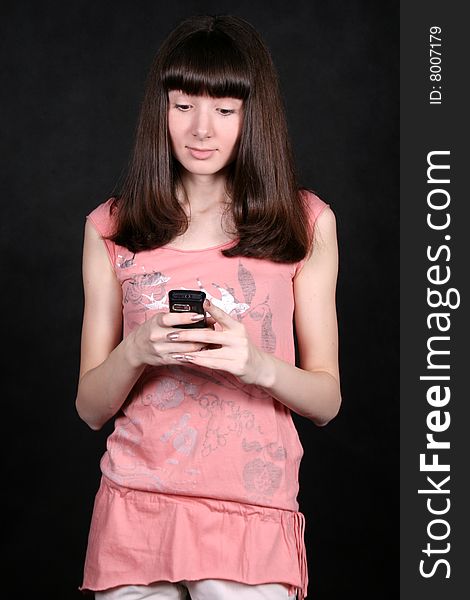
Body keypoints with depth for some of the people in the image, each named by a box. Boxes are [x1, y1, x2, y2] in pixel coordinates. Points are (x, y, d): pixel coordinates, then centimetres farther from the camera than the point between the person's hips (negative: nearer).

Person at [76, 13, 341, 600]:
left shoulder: (305, 223, 2)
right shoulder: (112, 228, 5)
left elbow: (327, 400, 3)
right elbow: (91, 408, 6)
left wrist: (258, 365, -17)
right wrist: (136, 351, -15)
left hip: (253, 517, -1)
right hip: (136, 511, 1)